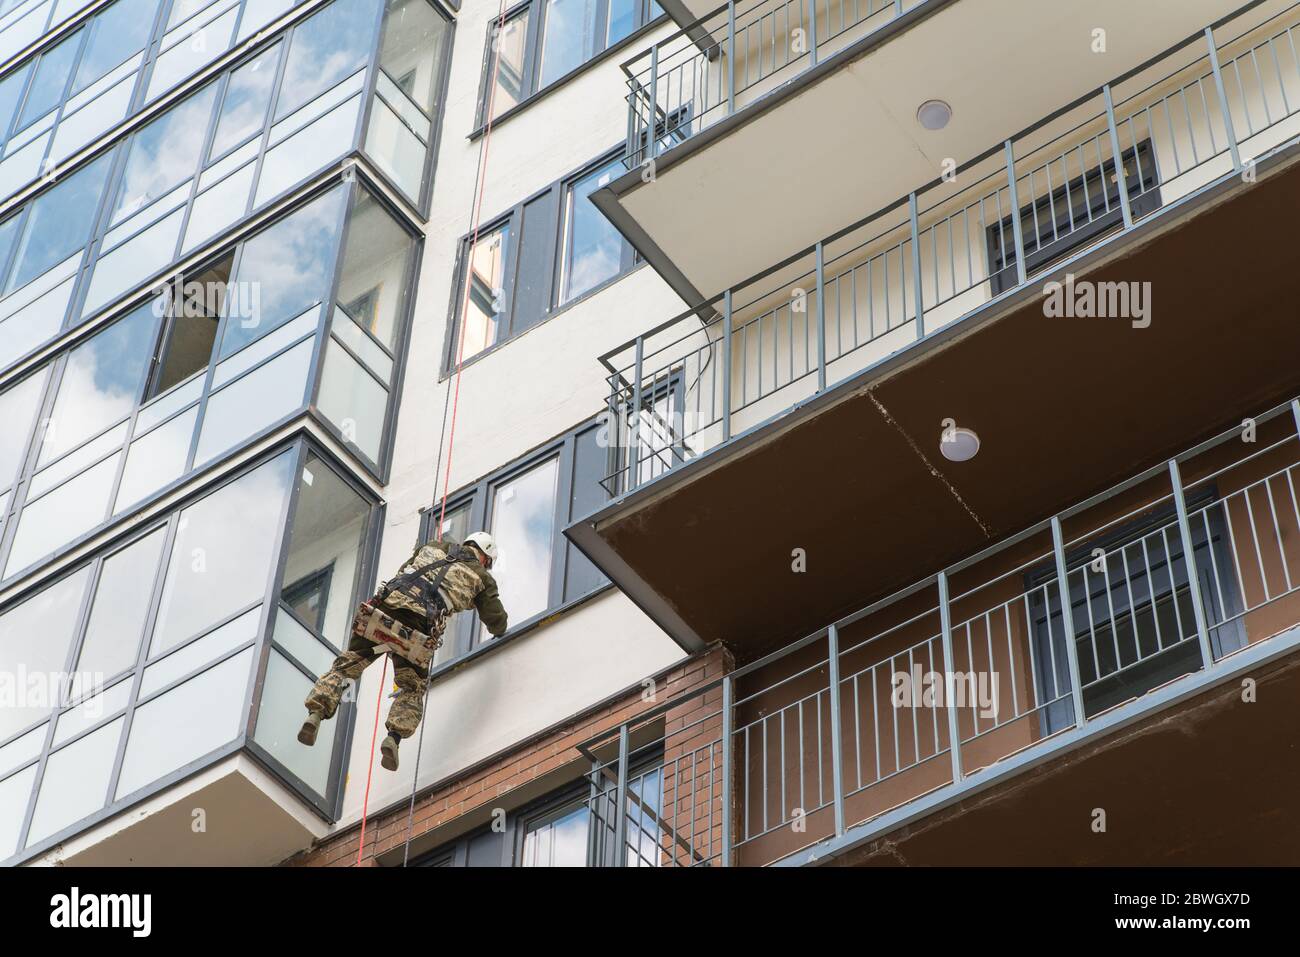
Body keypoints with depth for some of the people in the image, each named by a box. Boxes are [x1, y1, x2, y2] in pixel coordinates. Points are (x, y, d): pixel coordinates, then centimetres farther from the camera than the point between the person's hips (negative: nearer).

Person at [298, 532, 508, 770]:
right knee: (412, 688, 15)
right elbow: (497, 623, 27)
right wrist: (497, 629, 51)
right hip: (419, 630, -2)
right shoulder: (482, 576, 19)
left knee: (346, 667, 13)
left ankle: (315, 714, -5)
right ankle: (394, 737, -9)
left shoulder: (434, 546, 26)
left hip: (385, 607, 2)